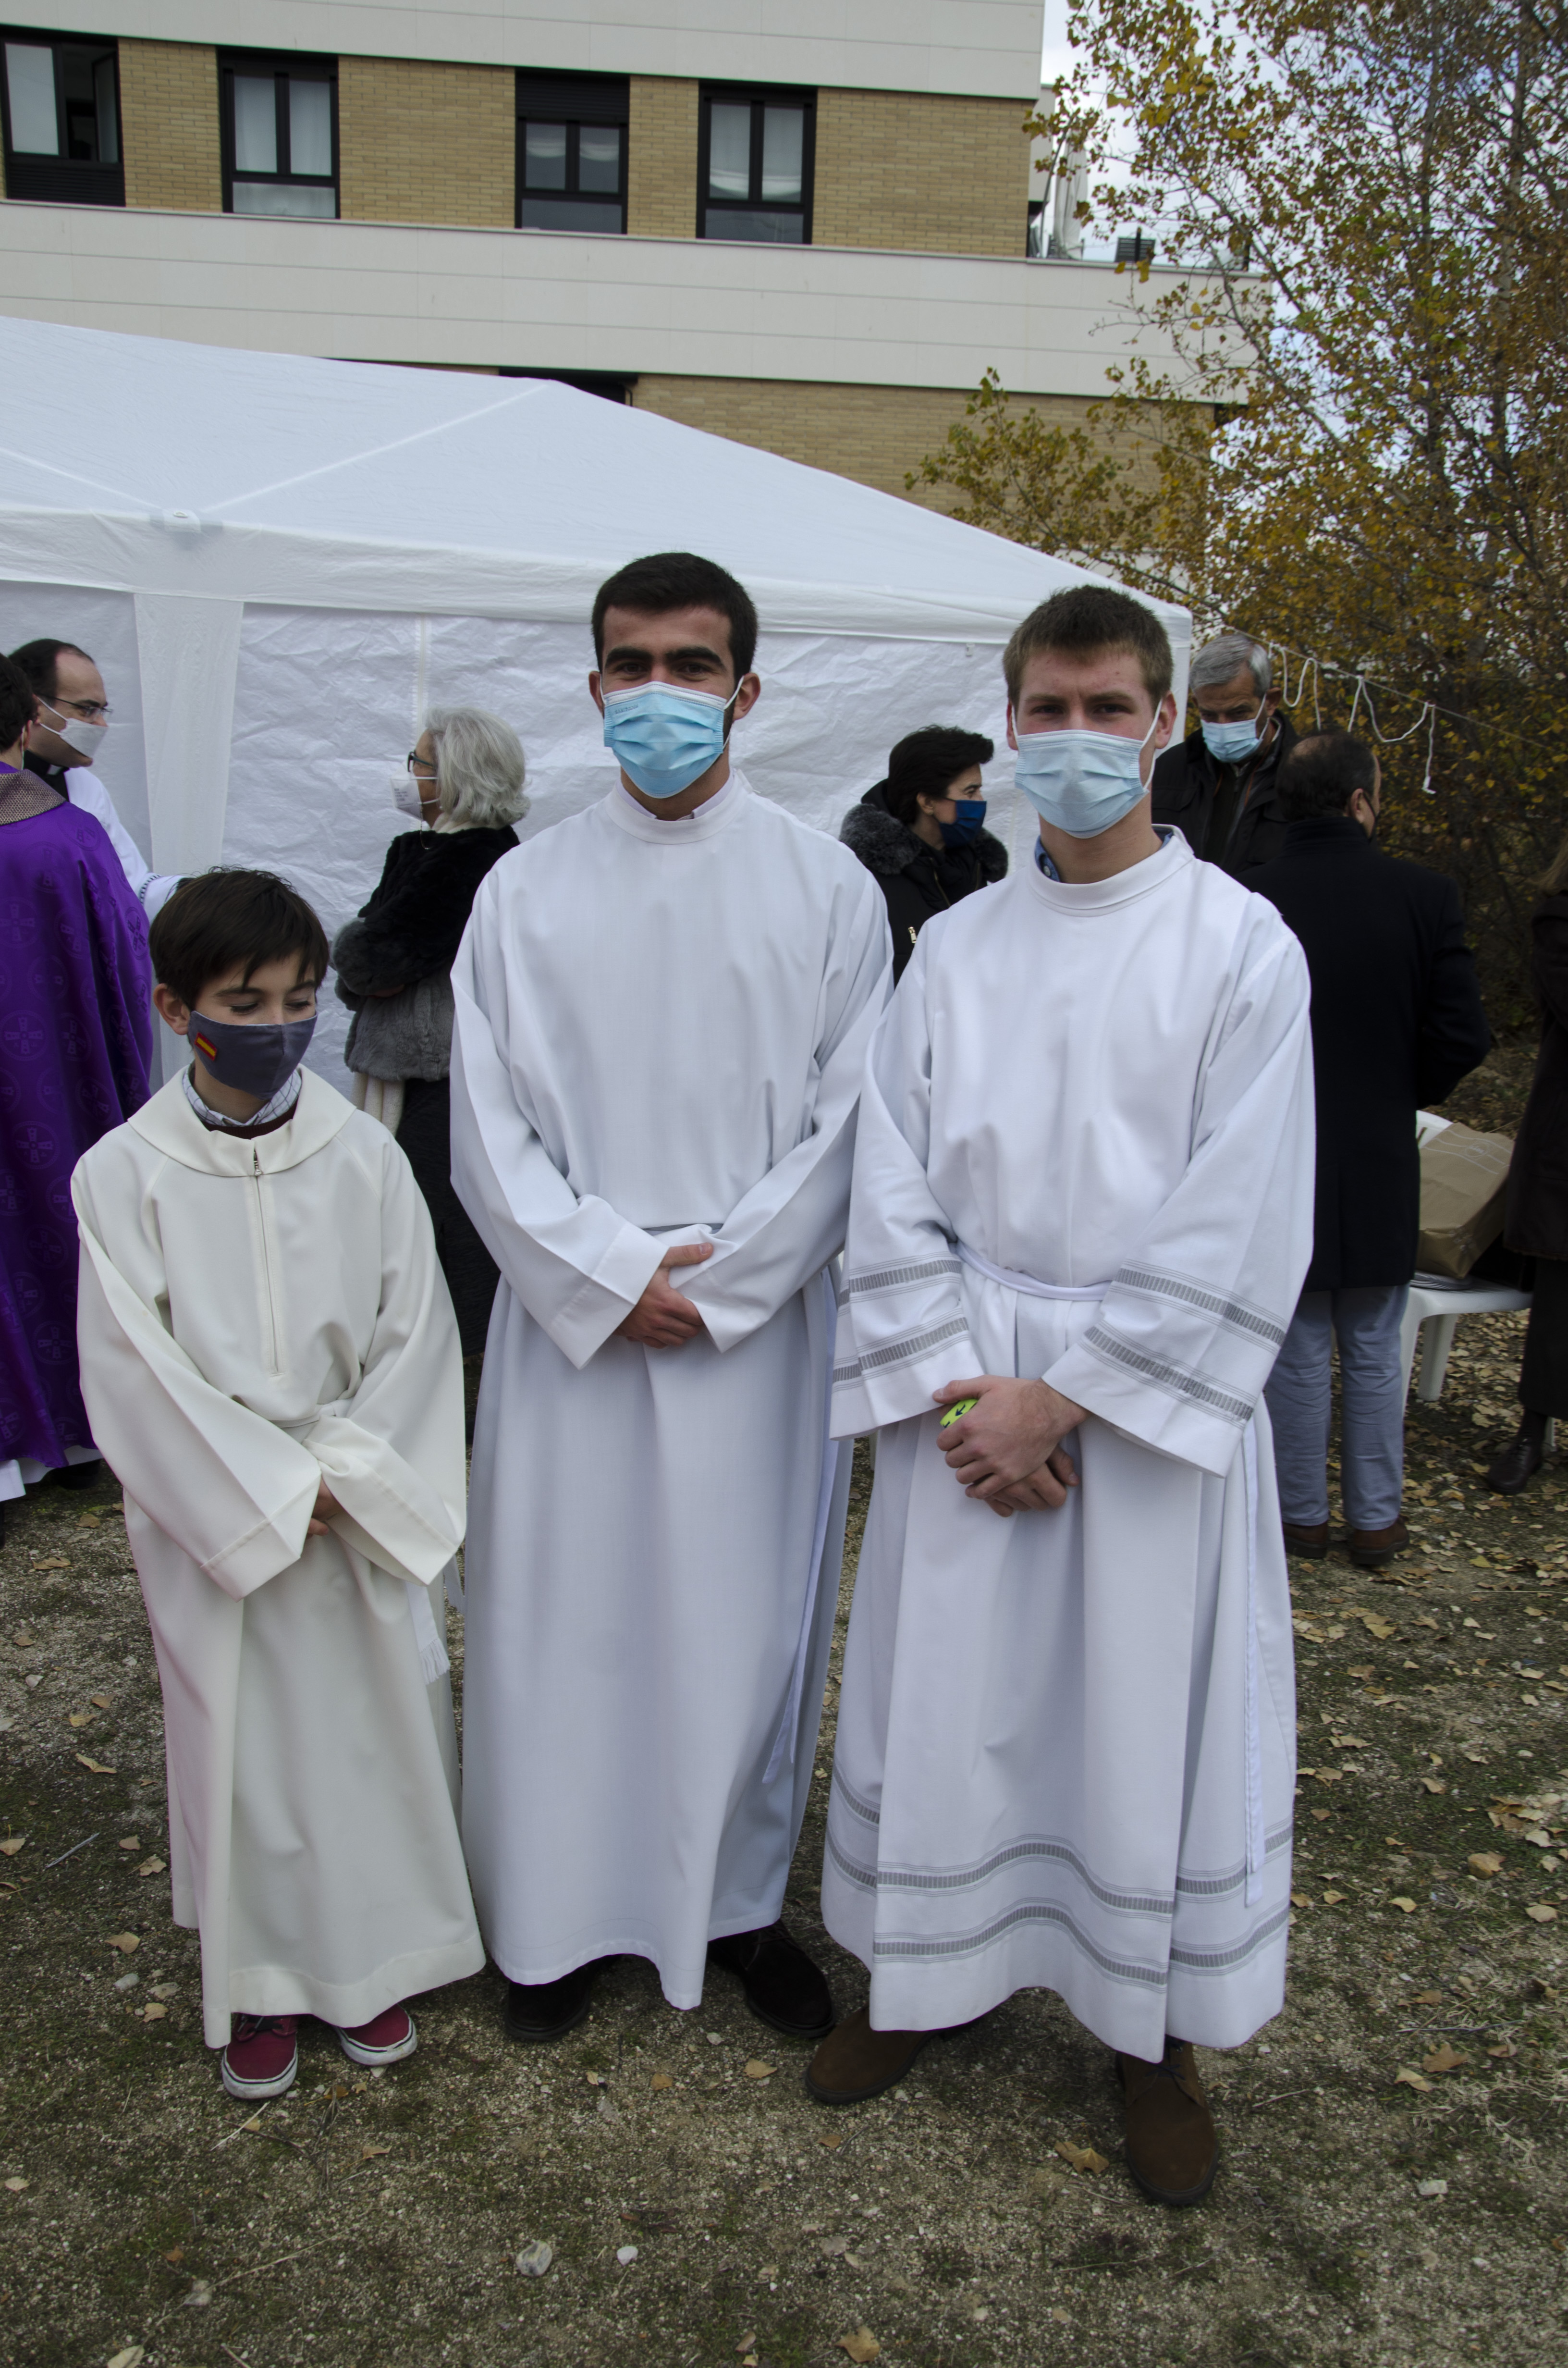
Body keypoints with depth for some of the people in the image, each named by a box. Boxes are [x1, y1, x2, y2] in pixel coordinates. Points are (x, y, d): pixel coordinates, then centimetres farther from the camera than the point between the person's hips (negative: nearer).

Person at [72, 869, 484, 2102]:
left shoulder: (363, 1154, -7)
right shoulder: (124, 1175, -10)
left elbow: (414, 1336, -5)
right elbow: (135, 1370, -11)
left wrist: (348, 1480, -13)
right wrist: (271, 1493, -14)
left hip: (364, 1513, 1)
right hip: (214, 1518, -1)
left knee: (376, 1721, 11)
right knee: (240, 1743, 11)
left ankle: (373, 1957, 35)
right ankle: (262, 1980, 33)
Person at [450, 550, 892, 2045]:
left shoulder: (826, 888, 0)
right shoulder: (526, 892, 3)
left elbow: (847, 1123, -3)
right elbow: (487, 1132, 0)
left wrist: (712, 1277, -11)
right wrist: (606, 1274, -11)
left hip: (755, 1329, 0)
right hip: (568, 1323, 1)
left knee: (749, 1622, 9)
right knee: (561, 1621, 9)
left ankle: (739, 1905, 31)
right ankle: (558, 1917, 29)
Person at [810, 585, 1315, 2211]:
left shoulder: (1243, 948, -6)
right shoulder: (955, 947, 4)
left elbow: (1240, 1226, -11)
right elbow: (892, 1185, 2)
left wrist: (1068, 1394, -13)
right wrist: (953, 1386, -8)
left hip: (1155, 1396, -2)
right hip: (965, 1389, 3)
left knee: (1150, 1706, 8)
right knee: (945, 1690, 12)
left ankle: (1157, 2036, 31)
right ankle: (932, 1973, 35)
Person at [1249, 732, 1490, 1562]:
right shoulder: (1425, 896, -10)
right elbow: (1463, 1039, -8)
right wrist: (1401, 1096, 11)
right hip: (1380, 1167, 1)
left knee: (1297, 1353, 12)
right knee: (1374, 1355, 15)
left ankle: (1302, 1516, 23)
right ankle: (1376, 1521, 25)